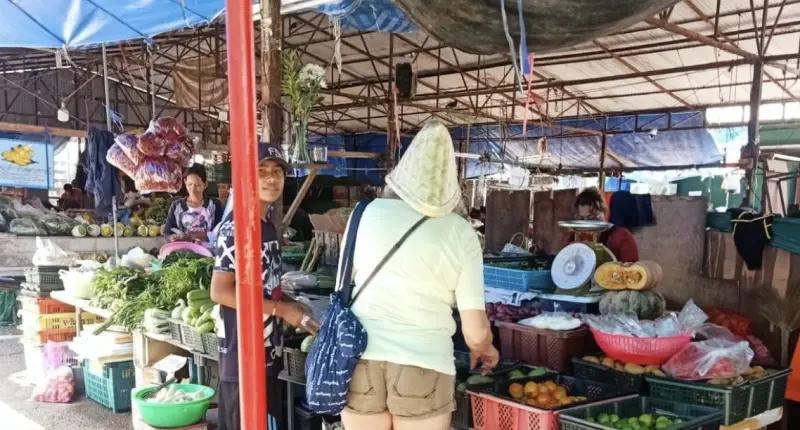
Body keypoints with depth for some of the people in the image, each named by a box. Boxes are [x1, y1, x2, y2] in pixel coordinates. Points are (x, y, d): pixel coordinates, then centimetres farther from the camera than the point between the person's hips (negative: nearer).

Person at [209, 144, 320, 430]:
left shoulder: (268, 224, 10)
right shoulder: (235, 227, -16)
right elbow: (220, 291, -20)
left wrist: (292, 307, 3)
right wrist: (281, 309, -17)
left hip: (269, 351, 9)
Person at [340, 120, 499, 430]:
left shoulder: (368, 213, 1)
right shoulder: (461, 233, -2)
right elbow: (476, 330, -3)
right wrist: (483, 349, 20)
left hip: (361, 362, 2)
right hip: (423, 366, -1)